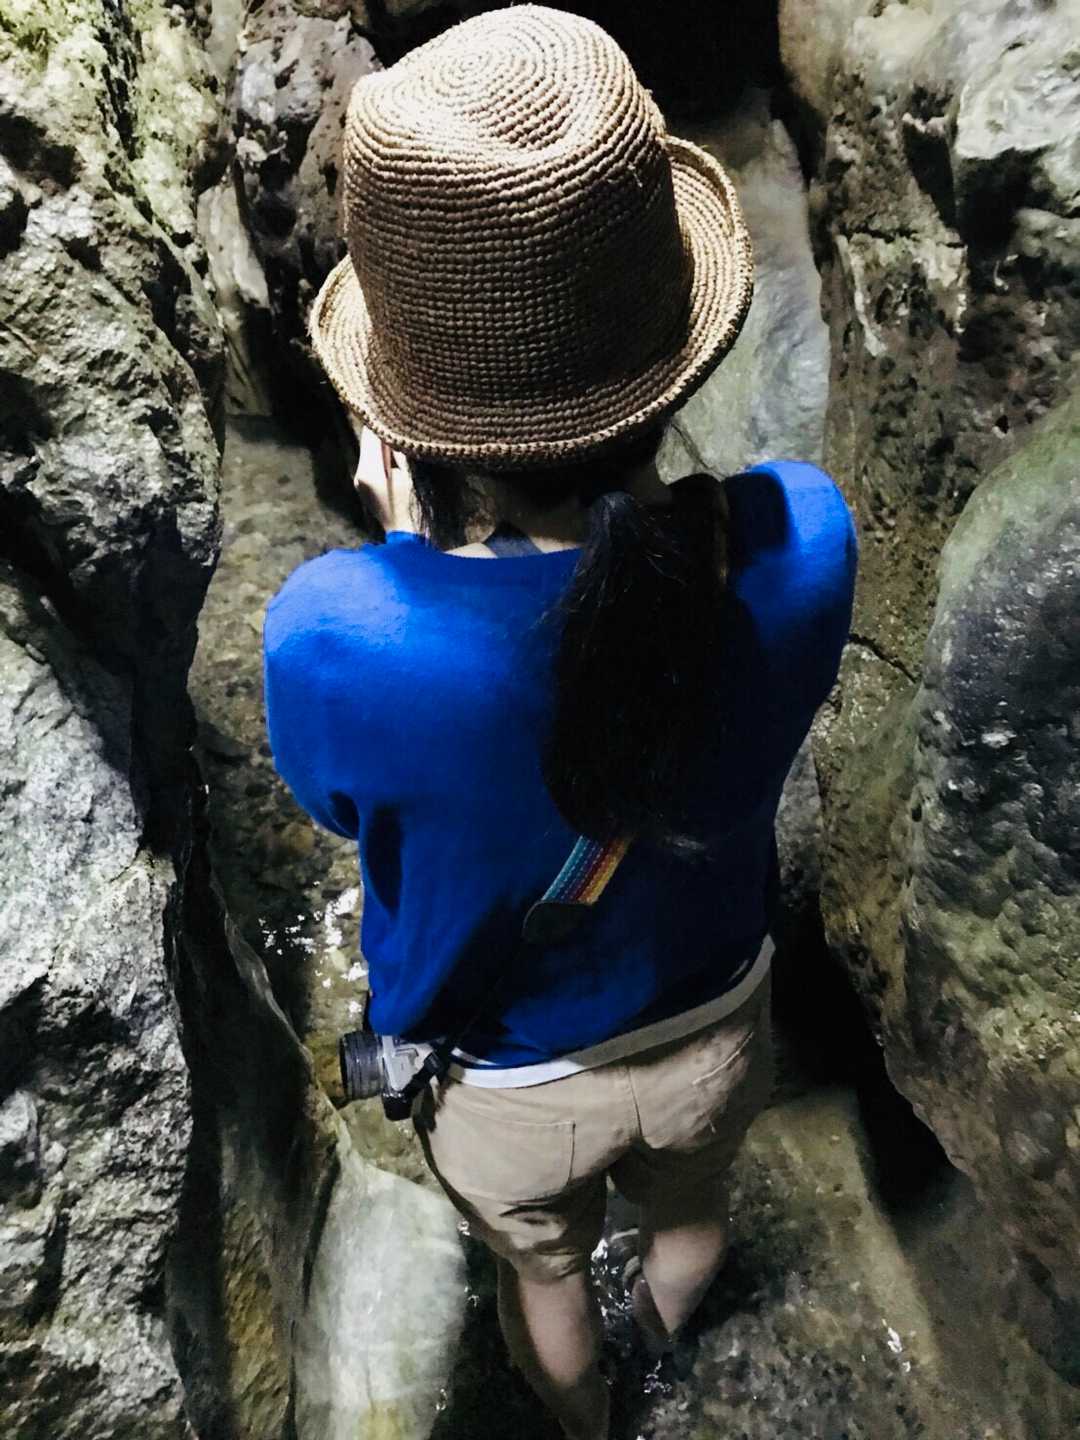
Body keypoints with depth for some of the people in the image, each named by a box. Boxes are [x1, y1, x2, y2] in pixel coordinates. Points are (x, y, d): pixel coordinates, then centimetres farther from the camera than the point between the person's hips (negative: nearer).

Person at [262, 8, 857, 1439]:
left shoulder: (333, 641, -40)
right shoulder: (804, 539, -32)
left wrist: (412, 531, -14)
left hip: (505, 1085, -2)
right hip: (710, 1030, 3)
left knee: (543, 1269, 34)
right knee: (689, 1205, 38)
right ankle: (669, 1321, 75)